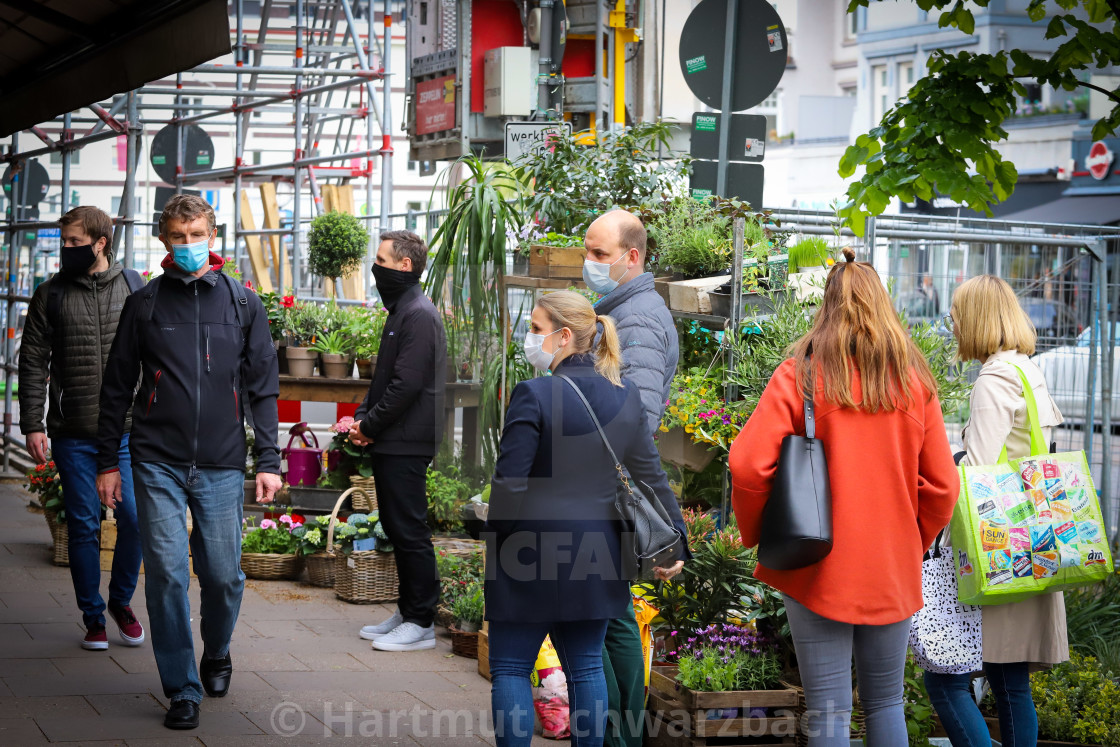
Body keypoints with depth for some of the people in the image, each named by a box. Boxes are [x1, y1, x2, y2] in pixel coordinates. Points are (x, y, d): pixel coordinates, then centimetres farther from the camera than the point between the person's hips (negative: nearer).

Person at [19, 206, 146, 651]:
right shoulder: (51, 295, 4)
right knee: (83, 527, 3)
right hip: (73, 434, 0)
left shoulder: (134, 287, 6)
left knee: (135, 517, -5)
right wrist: (32, 424, -3)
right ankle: (93, 618, 15)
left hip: (129, 429, 0)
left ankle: (121, 601, 18)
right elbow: (33, 363, 4)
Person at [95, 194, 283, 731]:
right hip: (158, 464, 0)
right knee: (167, 574, -6)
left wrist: (269, 461, 1)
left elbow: (262, 388, 8)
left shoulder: (244, 305, 6)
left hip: (221, 465, 1)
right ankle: (182, 690, 3)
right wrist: (107, 461, 7)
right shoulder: (144, 304, 6)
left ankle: (217, 653, 33)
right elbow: (117, 388, 10)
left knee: (223, 575, 3)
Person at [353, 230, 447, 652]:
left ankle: (421, 623, -2)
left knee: (409, 531, -6)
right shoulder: (402, 311, 17)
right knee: (396, 528, 14)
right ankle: (407, 613, 21)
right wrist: (362, 416, 8)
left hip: (407, 444, -10)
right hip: (392, 443, 10)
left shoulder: (419, 316, -15)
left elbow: (406, 385, -21)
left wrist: (371, 426, -13)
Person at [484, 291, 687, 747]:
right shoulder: (626, 396, 4)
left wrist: (496, 539, -3)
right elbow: (651, 476, 8)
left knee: (510, 667, 5)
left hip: (532, 555, -6)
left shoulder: (534, 395, -15)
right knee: (585, 665, 14)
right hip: (594, 556, 6)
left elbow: (509, 482, -16)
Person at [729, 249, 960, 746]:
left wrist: (756, 533, 1)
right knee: (885, 701, 14)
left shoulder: (802, 373, -6)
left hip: (819, 572, -3)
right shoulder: (915, 379, 3)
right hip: (894, 574, 3)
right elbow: (942, 484, 3)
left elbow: (748, 465, -14)